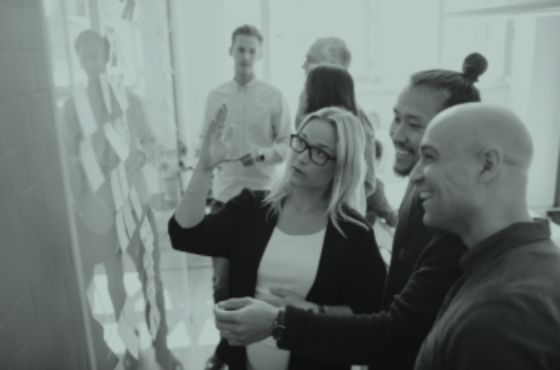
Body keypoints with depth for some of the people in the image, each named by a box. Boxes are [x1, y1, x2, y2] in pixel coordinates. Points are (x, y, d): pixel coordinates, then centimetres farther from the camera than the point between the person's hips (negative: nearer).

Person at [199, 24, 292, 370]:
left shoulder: (275, 97, -2)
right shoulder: (215, 96, 6)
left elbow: (287, 145, -3)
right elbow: (206, 141, 10)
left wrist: (261, 154, -19)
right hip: (224, 195, 2)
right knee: (223, 276, 8)